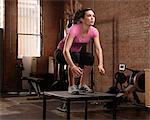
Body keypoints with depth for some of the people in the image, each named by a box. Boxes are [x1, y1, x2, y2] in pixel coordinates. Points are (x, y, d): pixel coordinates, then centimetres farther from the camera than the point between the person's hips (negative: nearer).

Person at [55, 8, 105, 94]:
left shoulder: (94, 31, -16)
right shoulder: (74, 29, -33)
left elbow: (98, 49, -21)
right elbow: (65, 50, -41)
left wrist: (100, 65, -38)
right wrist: (72, 66, -55)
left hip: (77, 53, 5)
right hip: (62, 53, -5)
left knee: (90, 57, -22)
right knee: (75, 56, -35)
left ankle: (83, 84, -3)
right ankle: (71, 86, -21)